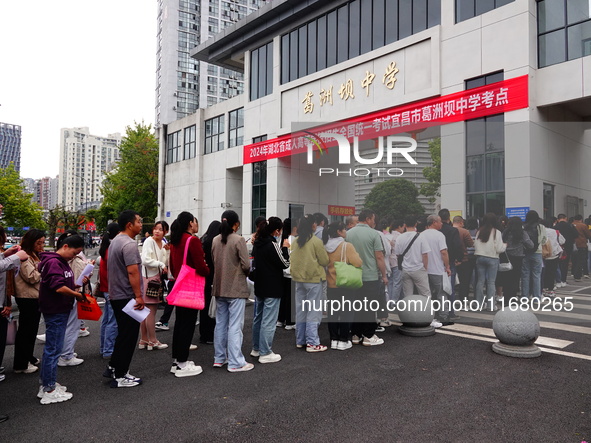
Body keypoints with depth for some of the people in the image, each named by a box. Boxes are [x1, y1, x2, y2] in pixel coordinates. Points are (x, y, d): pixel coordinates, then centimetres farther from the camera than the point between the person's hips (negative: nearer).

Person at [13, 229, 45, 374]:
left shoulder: (36, 256, 14)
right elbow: (32, 277, -22)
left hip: (36, 297, 10)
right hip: (27, 298, -10)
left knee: (32, 329, 18)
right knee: (25, 330, -1)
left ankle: (28, 357, 30)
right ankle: (20, 365, 8)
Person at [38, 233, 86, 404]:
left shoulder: (62, 262, 12)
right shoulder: (53, 262, -19)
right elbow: (59, 287, -27)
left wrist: (76, 286, 5)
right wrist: (77, 295, -15)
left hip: (61, 310, 10)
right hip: (55, 312, -10)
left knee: (51, 348, 18)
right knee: (53, 349, -1)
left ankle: (47, 384, 30)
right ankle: (49, 391, 9)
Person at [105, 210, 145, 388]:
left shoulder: (115, 241, 14)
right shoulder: (129, 244, -19)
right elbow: (132, 271, -25)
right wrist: (139, 296, -22)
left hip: (116, 296, 10)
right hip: (127, 297, -10)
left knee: (123, 333, 21)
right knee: (128, 336, -1)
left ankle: (113, 367, 30)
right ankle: (120, 376, 8)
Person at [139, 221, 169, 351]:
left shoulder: (163, 243, 12)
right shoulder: (149, 241, -10)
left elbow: (166, 262, 14)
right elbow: (145, 260, -19)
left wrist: (167, 251, -1)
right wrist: (161, 265, -14)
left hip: (157, 277, 8)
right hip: (148, 277, -8)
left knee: (146, 310, 14)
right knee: (151, 310, -2)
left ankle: (143, 340, 22)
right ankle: (152, 341, 7)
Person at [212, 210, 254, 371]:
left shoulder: (215, 240, 4)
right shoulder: (239, 240, -13)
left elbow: (213, 262, 11)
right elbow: (246, 265, -14)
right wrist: (245, 273, 6)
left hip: (219, 288, 6)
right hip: (236, 288, -6)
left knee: (220, 324, 15)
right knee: (235, 326, -2)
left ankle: (219, 358, 25)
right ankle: (235, 363, 2)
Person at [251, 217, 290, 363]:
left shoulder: (257, 243, 6)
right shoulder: (273, 244, -19)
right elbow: (285, 264, -14)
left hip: (260, 285, 9)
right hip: (272, 287, -9)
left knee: (258, 317, 18)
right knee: (269, 321, -1)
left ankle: (256, 349, 29)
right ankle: (265, 353, 5)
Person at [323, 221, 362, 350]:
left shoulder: (325, 247, 1)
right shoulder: (347, 246, -16)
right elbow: (358, 263, -20)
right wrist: (355, 255, -1)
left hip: (331, 284, 5)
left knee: (333, 312, 12)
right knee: (346, 313, 6)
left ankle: (333, 340, 18)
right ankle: (343, 341, 10)